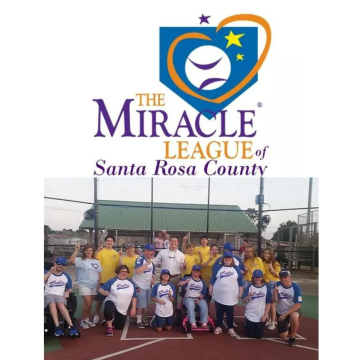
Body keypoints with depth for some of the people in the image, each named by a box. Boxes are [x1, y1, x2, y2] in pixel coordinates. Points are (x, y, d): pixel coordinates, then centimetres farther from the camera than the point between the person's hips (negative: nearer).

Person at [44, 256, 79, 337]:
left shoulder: (66, 276, 15)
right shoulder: (47, 272, 8)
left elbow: (70, 288, 22)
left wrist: (67, 292, 1)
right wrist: (50, 272, -16)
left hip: (60, 296, 1)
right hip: (48, 295, -1)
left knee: (61, 305, -34)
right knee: (52, 304, -36)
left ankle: (71, 326, -45)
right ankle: (57, 327, -47)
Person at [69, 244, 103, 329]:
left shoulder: (96, 261, 9)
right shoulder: (80, 260, -6)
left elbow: (99, 274, 13)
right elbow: (71, 260, -26)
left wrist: (99, 285, 8)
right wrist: (76, 250, -29)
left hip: (94, 286, 5)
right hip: (84, 285, -5)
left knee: (90, 304, 12)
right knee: (87, 303, -10)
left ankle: (87, 320, 23)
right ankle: (83, 320, 7)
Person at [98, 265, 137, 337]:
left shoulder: (131, 283, 3)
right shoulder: (112, 281, -9)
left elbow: (134, 296, 6)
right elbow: (100, 289, -18)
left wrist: (133, 308, 0)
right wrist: (103, 292, -41)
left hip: (123, 310, 4)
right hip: (112, 303, -4)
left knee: (119, 327, 5)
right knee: (108, 309, -39)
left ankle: (110, 321, 39)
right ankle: (109, 327, -15)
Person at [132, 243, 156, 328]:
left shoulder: (151, 261, 8)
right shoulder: (140, 259, -17)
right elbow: (137, 271, -33)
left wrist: (153, 278, 3)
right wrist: (148, 263, -31)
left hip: (147, 286, 8)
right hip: (139, 285, -8)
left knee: (145, 304, 14)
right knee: (140, 304, -6)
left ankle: (141, 318, 28)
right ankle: (138, 321, 6)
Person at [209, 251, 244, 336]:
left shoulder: (236, 268, 4)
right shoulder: (218, 267, 4)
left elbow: (240, 282, 5)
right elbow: (212, 280, 7)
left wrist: (240, 293, 1)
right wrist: (210, 289, 4)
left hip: (231, 296, 0)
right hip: (219, 295, 1)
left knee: (230, 312, 5)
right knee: (219, 312, 8)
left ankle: (231, 328, 15)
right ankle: (218, 327, 18)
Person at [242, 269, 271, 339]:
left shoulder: (266, 287, -6)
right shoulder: (249, 287, -4)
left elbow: (268, 303, -4)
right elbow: (244, 301, -5)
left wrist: (265, 315, -9)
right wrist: (248, 296, -26)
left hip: (261, 316, 0)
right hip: (250, 315, 0)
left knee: (259, 335, 7)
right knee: (250, 335, 8)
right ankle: (247, 326, 38)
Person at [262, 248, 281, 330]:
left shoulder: (275, 263, -9)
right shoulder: (262, 263, 1)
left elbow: (278, 275, -9)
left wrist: (271, 269, -20)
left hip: (273, 284, -4)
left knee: (272, 304, -1)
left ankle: (272, 323, 7)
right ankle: (268, 320, 24)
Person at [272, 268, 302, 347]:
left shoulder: (296, 287, -20)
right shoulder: (277, 285, -14)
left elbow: (298, 305, -22)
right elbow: (274, 301, -16)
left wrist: (285, 314, -26)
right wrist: (275, 293, -38)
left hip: (293, 310, -3)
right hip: (280, 312, 3)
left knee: (294, 316, -38)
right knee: (283, 336, 3)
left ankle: (292, 337, -11)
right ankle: (288, 326, 38)